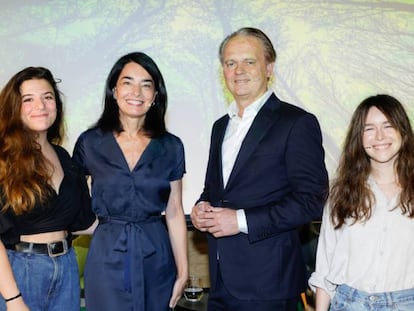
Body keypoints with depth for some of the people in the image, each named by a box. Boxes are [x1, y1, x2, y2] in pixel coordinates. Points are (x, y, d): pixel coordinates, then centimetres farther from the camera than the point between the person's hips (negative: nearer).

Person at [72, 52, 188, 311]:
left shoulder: (171, 147, 2)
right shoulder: (90, 143, -1)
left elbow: (174, 212, 3)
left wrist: (183, 271, 2)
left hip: (156, 258, 1)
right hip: (107, 258, -1)